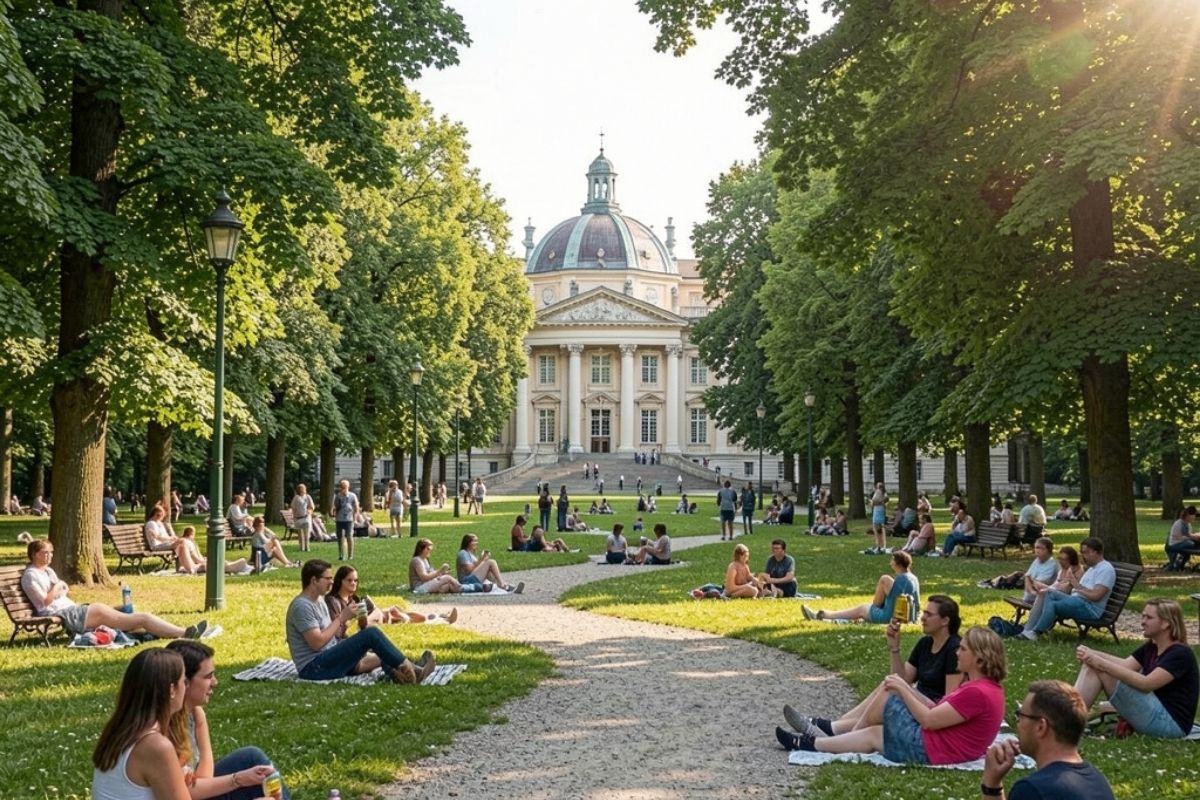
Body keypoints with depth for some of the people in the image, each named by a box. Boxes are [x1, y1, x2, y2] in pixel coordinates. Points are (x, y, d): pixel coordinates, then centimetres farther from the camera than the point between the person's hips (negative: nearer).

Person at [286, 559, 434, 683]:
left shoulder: (319, 600, 16)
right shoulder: (302, 606, -14)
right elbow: (317, 642, -21)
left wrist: (343, 623, -5)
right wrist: (341, 618, -13)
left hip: (329, 660, 10)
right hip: (314, 668, -10)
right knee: (371, 634, -18)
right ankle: (408, 669, -11)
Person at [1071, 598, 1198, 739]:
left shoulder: (1181, 654, -14)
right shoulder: (1151, 648, 14)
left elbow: (1146, 683, -26)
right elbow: (1126, 665, -1)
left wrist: (1102, 664, -29)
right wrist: (1091, 653, -16)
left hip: (1171, 724, -9)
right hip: (1153, 714, 9)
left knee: (1100, 670, -19)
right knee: (1092, 666, -4)